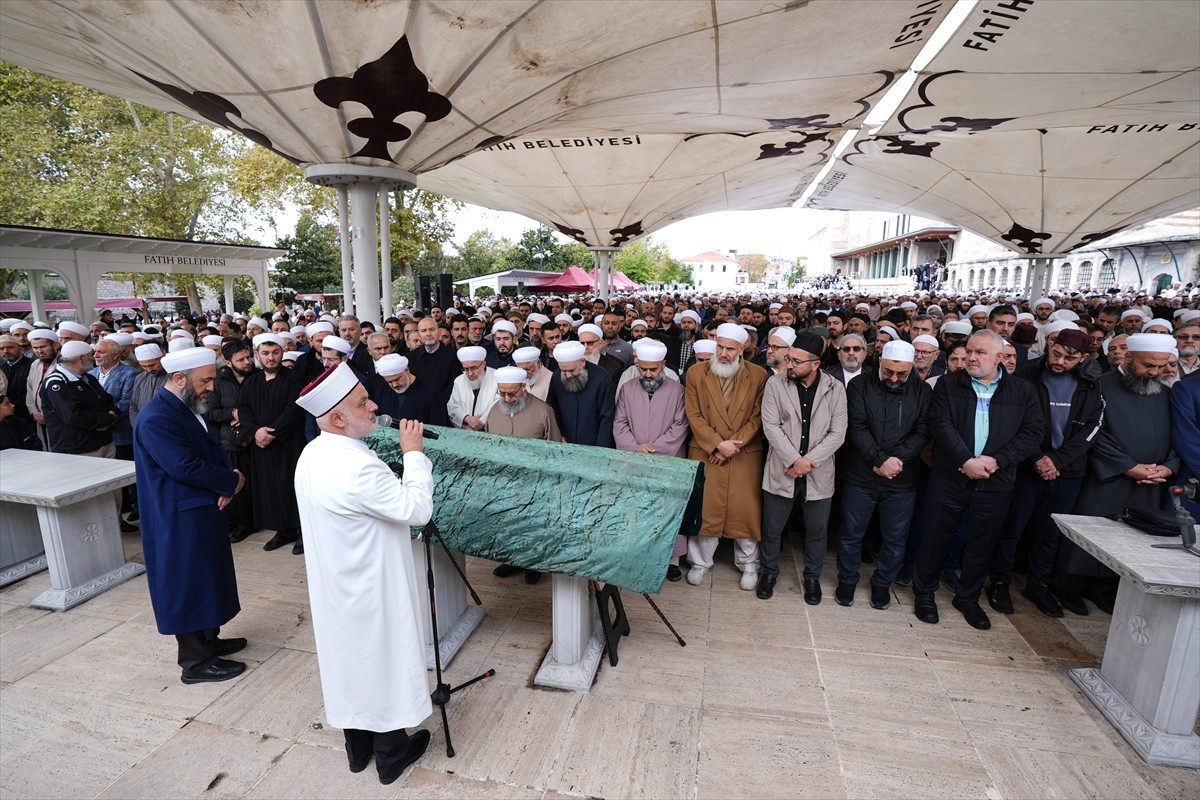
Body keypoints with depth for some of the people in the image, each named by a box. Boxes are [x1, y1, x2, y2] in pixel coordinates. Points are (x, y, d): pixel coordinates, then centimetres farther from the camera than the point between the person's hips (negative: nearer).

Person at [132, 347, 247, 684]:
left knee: (208, 578, 20)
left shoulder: (189, 408, 8)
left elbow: (213, 450, 10)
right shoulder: (156, 419, -23)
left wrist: (228, 478, -9)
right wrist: (232, 481, -16)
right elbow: (186, 467, -28)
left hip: (204, 512, 10)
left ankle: (209, 639, 36)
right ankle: (195, 662, 17)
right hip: (180, 518, -10)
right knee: (188, 583, 3)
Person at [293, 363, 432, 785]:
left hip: (334, 587, 8)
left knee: (350, 658, 22)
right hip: (371, 590, -8)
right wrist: (413, 453, -20)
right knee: (382, 661, 12)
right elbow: (418, 509, -25)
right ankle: (391, 753, 33)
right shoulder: (358, 467, -32)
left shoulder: (312, 455, -3)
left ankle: (357, 746, 42)